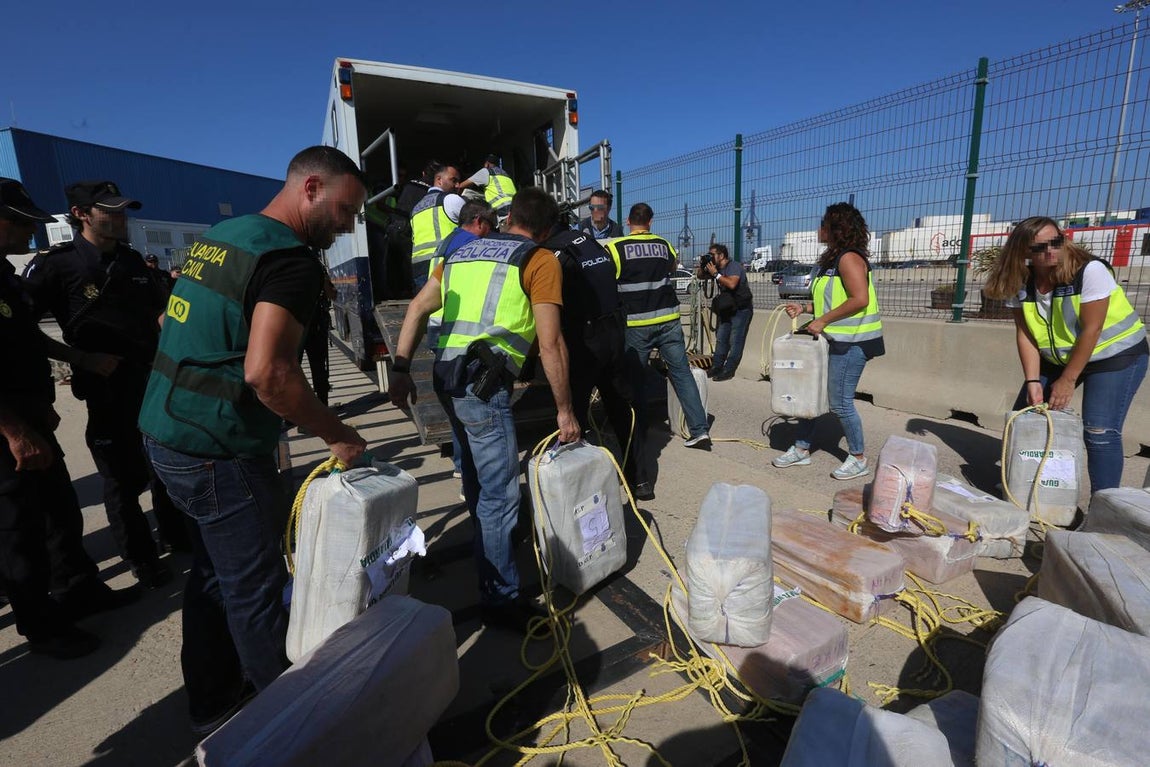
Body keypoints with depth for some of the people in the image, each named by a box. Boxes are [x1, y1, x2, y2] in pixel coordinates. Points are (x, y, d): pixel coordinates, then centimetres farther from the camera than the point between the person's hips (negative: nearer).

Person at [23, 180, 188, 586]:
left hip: (156, 381, 5)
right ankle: (141, 559, 25)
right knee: (124, 478, 8)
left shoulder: (133, 260, 8)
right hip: (108, 392, -5)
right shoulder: (56, 264, -8)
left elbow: (161, 309, 18)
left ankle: (175, 534, 38)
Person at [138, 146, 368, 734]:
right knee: (255, 588, 5)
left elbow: (181, 331, 20)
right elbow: (268, 373, -27)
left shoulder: (220, 234, 13)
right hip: (219, 451, -10)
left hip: (165, 431, 10)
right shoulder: (291, 258, -17)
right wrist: (339, 436, -16)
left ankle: (212, 705, 38)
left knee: (214, 572, 21)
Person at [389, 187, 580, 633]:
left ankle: (485, 547, 48)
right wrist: (564, 409, 1)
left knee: (477, 478, 26)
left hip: (445, 376, 8)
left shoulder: (465, 252, 21)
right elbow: (550, 343, -6)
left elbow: (419, 307, 15)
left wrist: (401, 369, 14)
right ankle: (500, 600, 13)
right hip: (483, 381, -8)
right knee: (500, 495, 2)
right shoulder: (541, 260, 1)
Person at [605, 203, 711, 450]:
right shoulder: (665, 246, 8)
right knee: (682, 374, 6)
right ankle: (699, 431, 4)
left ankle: (639, 433, 15)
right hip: (668, 320, 3)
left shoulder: (615, 248, -5)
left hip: (636, 324, -3)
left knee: (633, 380, 9)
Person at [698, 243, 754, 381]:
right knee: (721, 339, 7)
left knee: (735, 341, -9)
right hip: (727, 308, 9)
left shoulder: (734, 266, -17)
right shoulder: (716, 267, 8)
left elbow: (732, 284, -35)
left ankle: (728, 371, -9)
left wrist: (715, 274, -27)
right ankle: (716, 367, 11)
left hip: (741, 309, -9)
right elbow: (700, 276, 17)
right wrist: (702, 266, -2)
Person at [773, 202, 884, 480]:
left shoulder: (849, 258, -15)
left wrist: (822, 321, -22)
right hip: (833, 339, 10)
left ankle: (859, 459, 16)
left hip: (851, 341, -10)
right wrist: (804, 308, 10)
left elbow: (859, 299, -25)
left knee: (840, 402, -2)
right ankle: (801, 450, 23)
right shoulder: (832, 260, 15)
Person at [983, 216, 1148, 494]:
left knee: (1099, 433, -15)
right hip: (1058, 357, 5)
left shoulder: (1090, 270, -24)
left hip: (1115, 355, -5)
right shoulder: (1021, 283, -10)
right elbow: (1025, 335, -10)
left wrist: (1067, 380, -20)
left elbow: (1091, 330, -23)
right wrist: (1033, 381, -18)